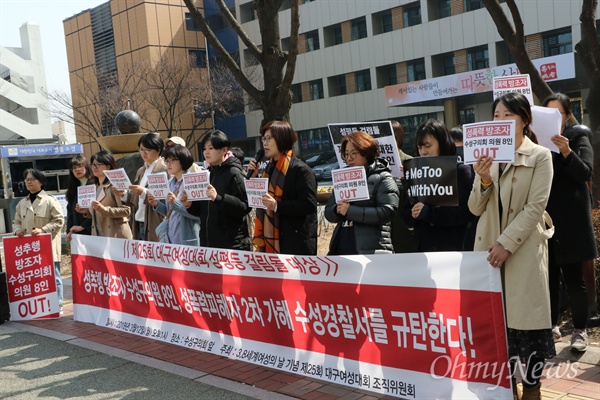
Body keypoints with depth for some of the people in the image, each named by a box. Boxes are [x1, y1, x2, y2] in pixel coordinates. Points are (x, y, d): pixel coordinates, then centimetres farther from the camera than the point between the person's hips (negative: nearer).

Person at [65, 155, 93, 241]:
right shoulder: (72, 188, 17)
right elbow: (70, 211, 14)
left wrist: (82, 226, -11)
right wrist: (69, 231, 2)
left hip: (92, 230, -5)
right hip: (76, 233, 5)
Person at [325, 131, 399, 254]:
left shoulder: (383, 179, 0)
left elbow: (386, 212, -14)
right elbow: (328, 213, 17)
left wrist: (350, 211, -14)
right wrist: (337, 210, -7)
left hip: (371, 250, -5)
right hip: (340, 248, 6)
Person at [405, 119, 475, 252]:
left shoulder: (462, 171, -1)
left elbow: (467, 212, -14)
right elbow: (407, 213, 13)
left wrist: (429, 213, -20)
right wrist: (413, 215, -10)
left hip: (454, 247, -4)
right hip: (423, 247, 4)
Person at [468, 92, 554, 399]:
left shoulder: (540, 156, -2)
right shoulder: (487, 155, 9)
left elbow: (535, 207, -10)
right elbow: (475, 208, 5)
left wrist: (506, 244, -17)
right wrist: (483, 180, -14)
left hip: (524, 249, -4)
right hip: (489, 247, 4)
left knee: (526, 316, 1)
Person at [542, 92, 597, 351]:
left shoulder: (578, 138, 2)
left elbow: (585, 173, -9)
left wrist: (567, 153, -24)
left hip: (570, 220, -3)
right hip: (544, 218, 3)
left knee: (573, 277, 0)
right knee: (549, 275, 7)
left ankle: (580, 330, 13)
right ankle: (551, 326, 19)